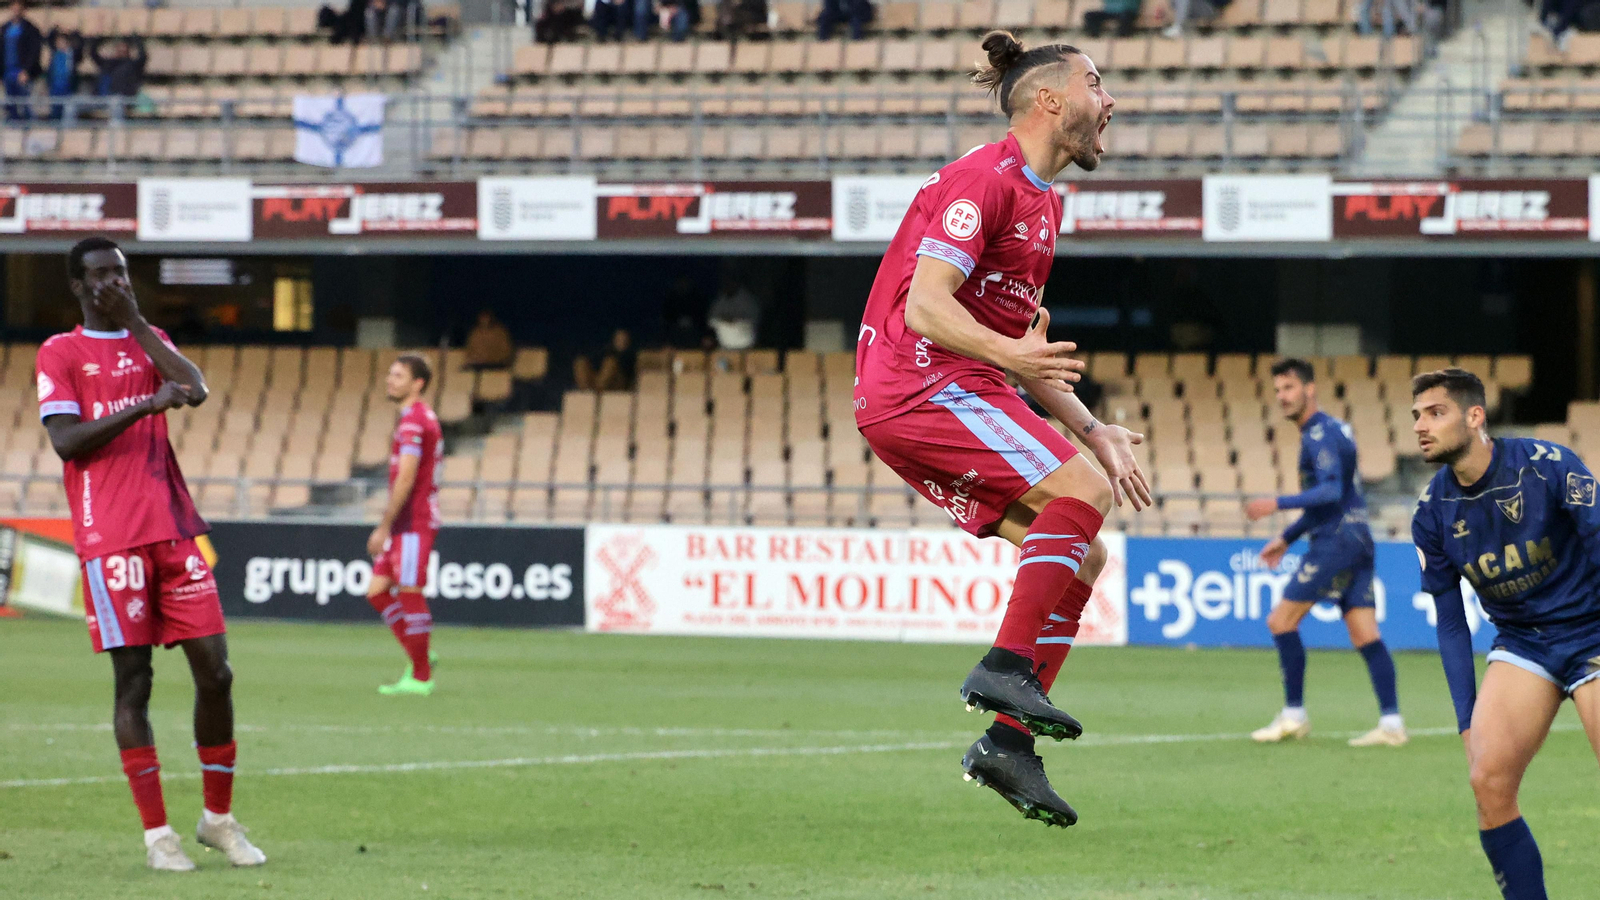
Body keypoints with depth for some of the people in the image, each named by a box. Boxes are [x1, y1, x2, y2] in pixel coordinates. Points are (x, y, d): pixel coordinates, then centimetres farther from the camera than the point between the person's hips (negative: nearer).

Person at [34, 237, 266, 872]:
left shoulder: (150, 342, 17)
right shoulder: (60, 355, 3)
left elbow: (195, 389, -2)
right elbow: (65, 440, -9)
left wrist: (134, 322, -2)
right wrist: (146, 406, -16)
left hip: (175, 529, 4)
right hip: (110, 536, -4)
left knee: (214, 670, 0)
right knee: (132, 679, -4)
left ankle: (219, 818, 13)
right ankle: (156, 833, -1)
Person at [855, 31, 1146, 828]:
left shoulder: (1041, 201, 22)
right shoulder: (983, 181, -10)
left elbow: (1025, 343, 27)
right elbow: (925, 308, -20)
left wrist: (1091, 429, 19)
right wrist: (1009, 354, -35)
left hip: (953, 396, 10)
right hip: (920, 384, -10)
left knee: (1081, 557, 3)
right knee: (1083, 490, -22)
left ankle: (1008, 742, -2)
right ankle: (1005, 668, -26)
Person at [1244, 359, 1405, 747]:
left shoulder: (1321, 435, -11)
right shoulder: (1332, 430, 21)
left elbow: (1330, 492, -23)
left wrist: (1278, 504, -30)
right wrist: (1287, 537, 29)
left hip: (1337, 541, -10)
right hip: (1356, 540, 10)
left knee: (1281, 620, -5)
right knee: (1365, 635, 3)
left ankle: (1294, 715, -2)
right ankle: (1391, 722, -5)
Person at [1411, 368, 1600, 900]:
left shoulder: (1547, 466, -17)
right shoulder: (1432, 512, -2)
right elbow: (1450, 623, 5)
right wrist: (1467, 720, -1)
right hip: (1521, 643, 4)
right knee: (1488, 780, -15)